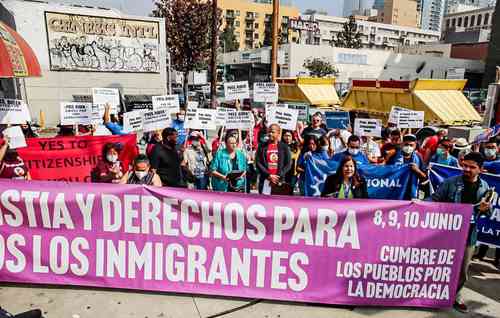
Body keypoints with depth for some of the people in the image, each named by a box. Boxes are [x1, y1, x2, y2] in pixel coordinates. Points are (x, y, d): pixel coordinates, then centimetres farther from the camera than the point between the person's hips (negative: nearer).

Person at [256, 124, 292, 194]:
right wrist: (269, 175, -8)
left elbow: (288, 164, 4)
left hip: (279, 181, 0)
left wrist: (278, 176, -7)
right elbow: (258, 163, 2)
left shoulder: (284, 147, 7)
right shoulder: (262, 146, 7)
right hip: (265, 180, 0)